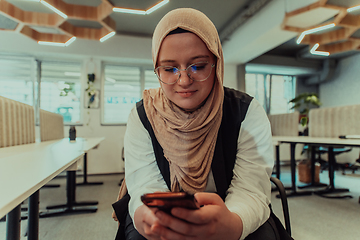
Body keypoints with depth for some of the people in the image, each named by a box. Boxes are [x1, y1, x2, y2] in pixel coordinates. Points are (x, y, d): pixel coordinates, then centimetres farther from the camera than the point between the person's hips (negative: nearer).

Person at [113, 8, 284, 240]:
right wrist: (145, 216, -41)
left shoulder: (248, 113, -15)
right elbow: (145, 188, -16)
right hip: (165, 218, 2)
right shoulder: (142, 117, -11)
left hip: (229, 216, 0)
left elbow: (250, 191, -22)